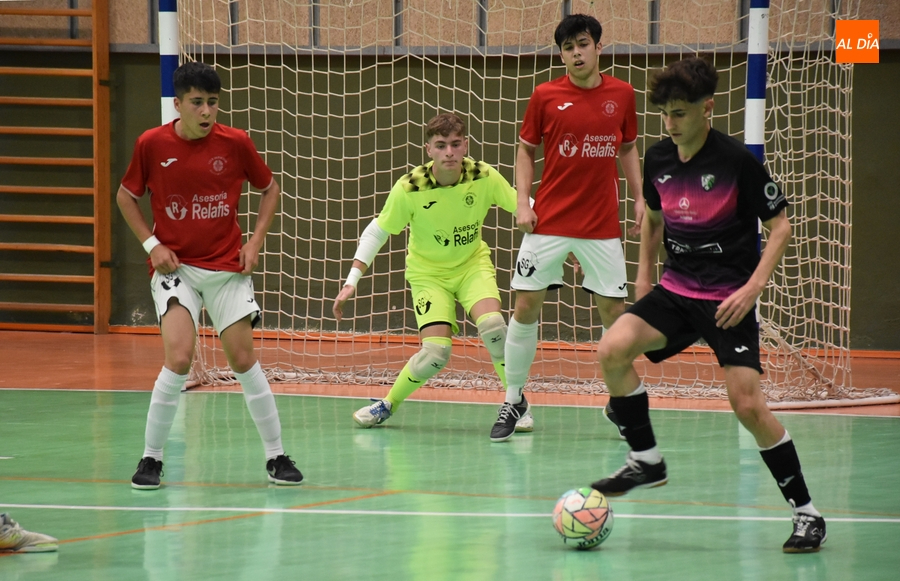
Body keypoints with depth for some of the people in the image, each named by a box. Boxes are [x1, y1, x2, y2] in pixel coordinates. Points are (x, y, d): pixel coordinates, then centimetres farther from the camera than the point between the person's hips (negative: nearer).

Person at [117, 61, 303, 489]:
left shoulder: (235, 143, -6)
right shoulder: (152, 144, -7)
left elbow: (269, 188, 10)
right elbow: (126, 196, 8)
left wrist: (256, 241, -1)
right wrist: (151, 244, -4)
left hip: (227, 267, 1)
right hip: (175, 267, -1)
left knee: (243, 358, 1)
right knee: (179, 357, -18)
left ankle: (276, 457, 13)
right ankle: (151, 458, -5)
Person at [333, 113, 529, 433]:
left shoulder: (484, 177, -19)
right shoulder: (409, 188, -23)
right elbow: (376, 232, -10)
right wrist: (351, 282, -14)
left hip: (473, 264, 1)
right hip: (429, 272, -1)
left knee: (492, 325, -27)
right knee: (435, 353, -18)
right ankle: (388, 404, 10)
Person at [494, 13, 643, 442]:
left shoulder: (621, 94, 3)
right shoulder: (546, 96, -2)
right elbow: (526, 150, 6)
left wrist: (639, 197, 5)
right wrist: (523, 202, -4)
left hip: (602, 225, 1)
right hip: (549, 223, -1)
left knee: (615, 310, 1)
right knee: (526, 306, -3)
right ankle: (514, 399, 11)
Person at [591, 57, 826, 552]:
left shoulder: (737, 161, -14)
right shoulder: (658, 159, 3)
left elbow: (780, 225, -8)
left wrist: (752, 288, -17)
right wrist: (644, 274, 14)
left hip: (729, 299, -5)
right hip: (677, 289, 5)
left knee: (747, 405, -15)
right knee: (612, 349, -20)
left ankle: (806, 512, -1)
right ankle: (646, 461, -3)